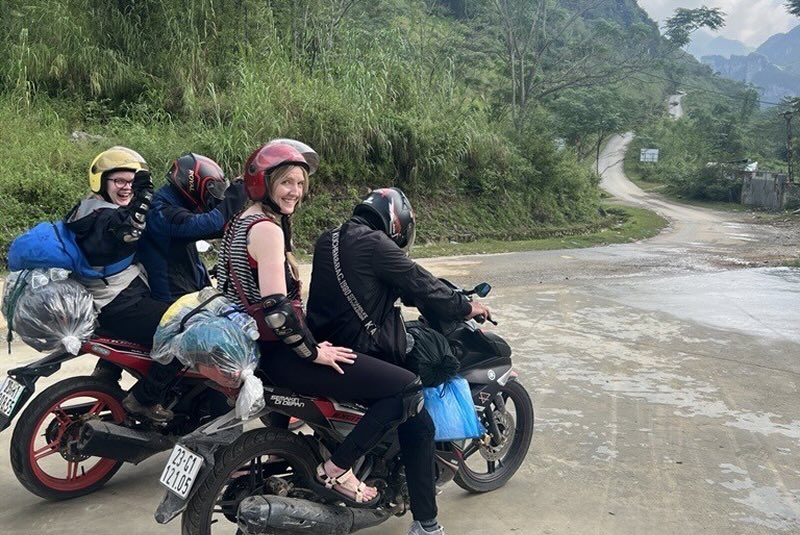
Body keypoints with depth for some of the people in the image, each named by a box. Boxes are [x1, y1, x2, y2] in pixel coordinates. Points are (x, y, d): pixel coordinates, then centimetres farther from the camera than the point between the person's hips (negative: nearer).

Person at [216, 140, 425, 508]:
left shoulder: (241, 222, 13)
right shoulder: (267, 229, -18)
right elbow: (276, 307, -27)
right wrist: (313, 352, -15)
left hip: (257, 347, 11)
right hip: (279, 354, -11)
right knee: (406, 387, -14)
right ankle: (336, 470, -6)